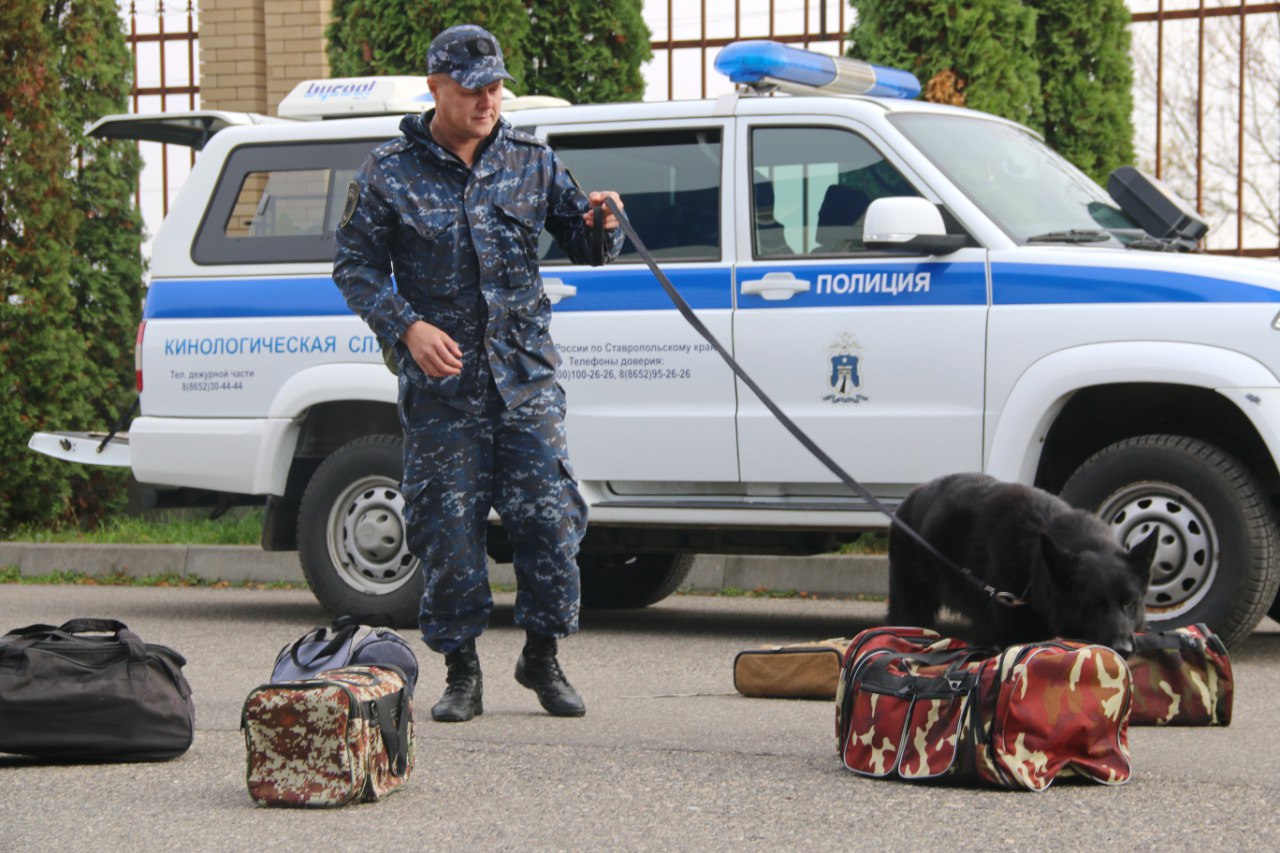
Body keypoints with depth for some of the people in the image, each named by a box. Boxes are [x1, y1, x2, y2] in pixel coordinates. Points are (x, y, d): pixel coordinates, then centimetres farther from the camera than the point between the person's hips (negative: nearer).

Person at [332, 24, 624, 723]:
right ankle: (461, 671, 13)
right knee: (449, 528, 0)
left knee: (550, 516, -3)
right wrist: (408, 327, -13)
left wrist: (601, 224, -12)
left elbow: (583, 244, 12)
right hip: (441, 384, -2)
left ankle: (542, 657, 14)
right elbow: (356, 266, 2)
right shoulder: (389, 173, 1)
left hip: (526, 375, 2)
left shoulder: (531, 160, 9)